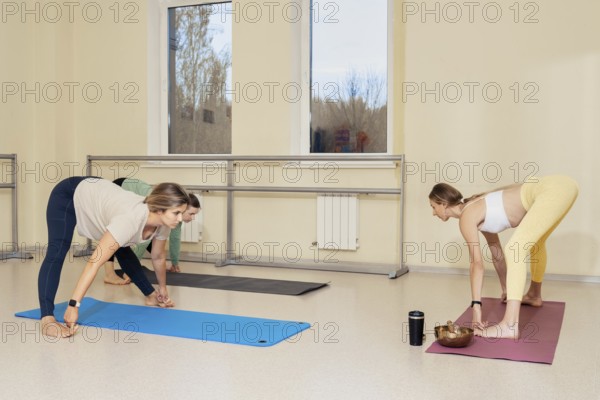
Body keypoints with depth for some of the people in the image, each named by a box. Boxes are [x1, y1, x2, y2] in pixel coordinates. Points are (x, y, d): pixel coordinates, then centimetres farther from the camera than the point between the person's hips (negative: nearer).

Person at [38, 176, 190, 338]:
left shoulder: (162, 223, -18)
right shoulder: (131, 219, -42)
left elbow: (158, 258, 2)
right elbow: (94, 262, -43)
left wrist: (162, 288, 16)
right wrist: (73, 305, -44)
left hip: (95, 193, 8)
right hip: (69, 195, -7)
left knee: (123, 251, 14)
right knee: (56, 253, -26)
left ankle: (151, 296, 31)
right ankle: (47, 320, -33)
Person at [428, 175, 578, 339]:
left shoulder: (466, 217, -6)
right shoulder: (477, 212, 19)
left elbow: (477, 263, -12)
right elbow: (497, 253, 28)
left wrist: (476, 305, -12)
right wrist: (505, 289, 36)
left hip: (554, 190, -11)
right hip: (558, 185, 11)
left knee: (515, 250, -20)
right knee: (535, 242, 32)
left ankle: (510, 325, -28)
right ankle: (534, 295, 55)